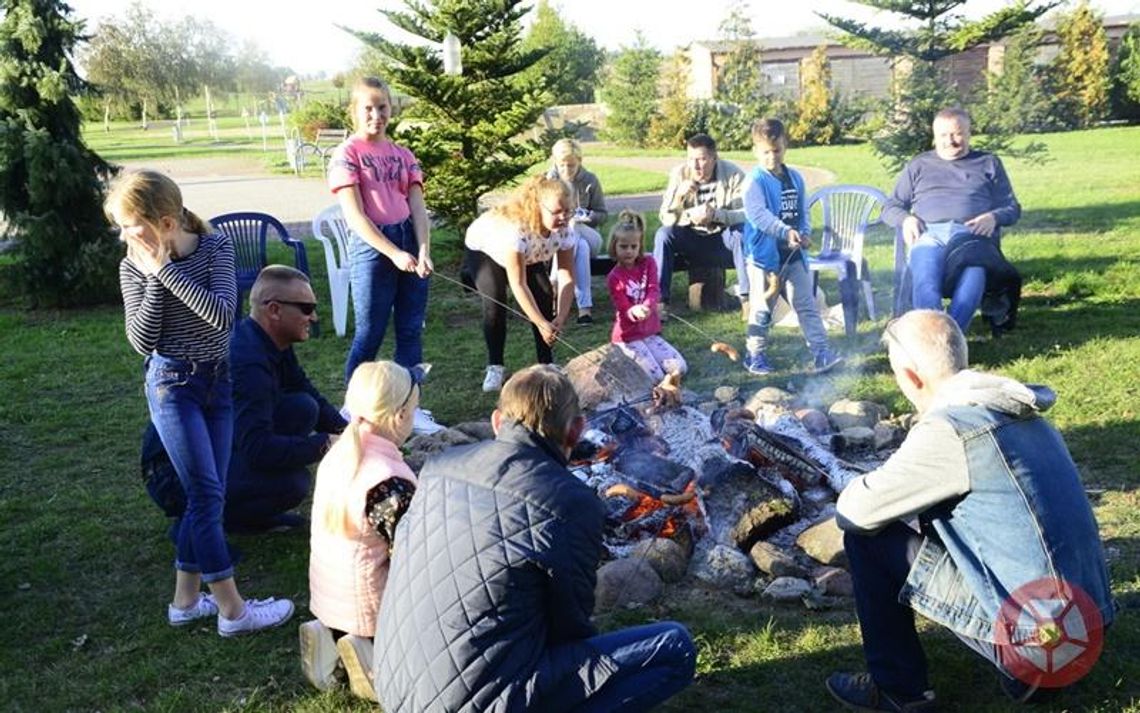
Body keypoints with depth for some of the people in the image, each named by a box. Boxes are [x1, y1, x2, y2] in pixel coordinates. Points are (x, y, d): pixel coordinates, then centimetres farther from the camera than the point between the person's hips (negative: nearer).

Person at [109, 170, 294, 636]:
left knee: (208, 494, 8)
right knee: (206, 493, -6)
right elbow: (141, 342, -14)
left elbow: (222, 314, -22)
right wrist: (153, 278, -19)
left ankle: (186, 599, 21)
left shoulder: (216, 248, -8)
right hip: (172, 384, -3)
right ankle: (232, 609, 2)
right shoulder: (134, 267, -8)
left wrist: (166, 270, -23)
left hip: (218, 381, 3)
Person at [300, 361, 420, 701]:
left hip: (329, 594, 8)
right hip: (368, 607, -8)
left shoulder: (339, 453, -3)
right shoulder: (391, 483, -28)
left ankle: (334, 637, 10)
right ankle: (376, 657, -8)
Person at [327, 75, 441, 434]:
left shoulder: (402, 155, 11)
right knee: (369, 334, 2)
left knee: (411, 330, 7)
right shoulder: (347, 155, -4)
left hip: (410, 244, 5)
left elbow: (417, 207, 3)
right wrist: (394, 253, -18)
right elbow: (355, 216, -12)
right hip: (371, 246, -5)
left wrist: (423, 250, -13)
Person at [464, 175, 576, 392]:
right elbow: (518, 284, -41)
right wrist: (542, 324, -41)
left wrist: (560, 318, -35)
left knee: (545, 296, -15)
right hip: (483, 250, -4)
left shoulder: (564, 229, -28)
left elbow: (567, 277, -24)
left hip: (529, 257, 5)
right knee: (495, 301, -25)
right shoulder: (515, 228, -44)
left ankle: (547, 364, -2)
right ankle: (494, 367, -8)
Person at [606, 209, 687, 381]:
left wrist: (646, 307, -37)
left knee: (680, 368, -8)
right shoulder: (614, 277, -10)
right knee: (656, 377, -19)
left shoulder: (648, 263, 1)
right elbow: (624, 310, -16)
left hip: (650, 332, 5)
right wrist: (634, 312, -42)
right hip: (628, 337, -5)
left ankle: (639, 357, 13)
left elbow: (654, 291, -14)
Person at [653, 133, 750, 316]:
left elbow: (746, 214, -23)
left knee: (742, 232, -32)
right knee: (663, 234, -25)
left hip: (723, 238, -2)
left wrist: (715, 214, -40)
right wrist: (679, 195, -33)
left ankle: (747, 298, -27)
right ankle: (659, 300, -23)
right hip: (692, 238, 2)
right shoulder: (679, 174, -10)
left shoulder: (733, 174, -15)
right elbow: (666, 219, -13)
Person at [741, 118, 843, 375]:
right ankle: (754, 354, 20)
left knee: (807, 305, 7)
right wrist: (785, 231, -39)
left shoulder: (795, 178, 8)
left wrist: (805, 233, -5)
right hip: (765, 254, -6)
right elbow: (758, 214, -27)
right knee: (763, 308, 5)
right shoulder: (755, 181, -13)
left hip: (793, 254, 6)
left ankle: (821, 353, 10)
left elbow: (803, 212, 14)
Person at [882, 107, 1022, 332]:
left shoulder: (989, 163, 28)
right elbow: (890, 207, 26)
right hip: (929, 234, 0)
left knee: (974, 272, -39)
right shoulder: (918, 165, 30)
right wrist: (905, 219, 2)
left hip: (973, 234, 0)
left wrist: (994, 217, -1)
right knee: (925, 282, -37)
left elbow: (1012, 207, 24)